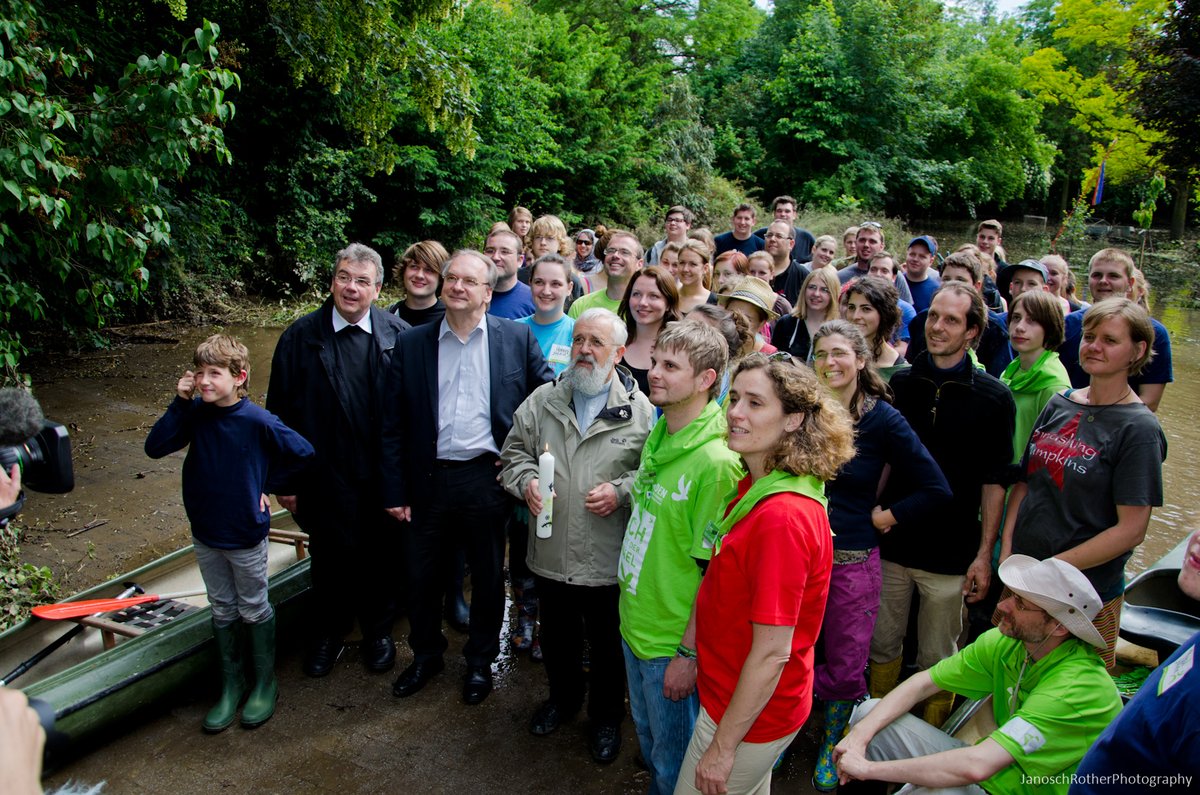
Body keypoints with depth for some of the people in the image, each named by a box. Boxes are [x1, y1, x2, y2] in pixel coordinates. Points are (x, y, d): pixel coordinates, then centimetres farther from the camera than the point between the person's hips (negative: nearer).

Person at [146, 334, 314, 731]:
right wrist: (180, 403, -20)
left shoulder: (257, 421, -20)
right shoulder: (195, 413, -7)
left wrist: (269, 485, -6)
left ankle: (264, 682, 30)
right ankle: (231, 683, 34)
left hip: (246, 534, -4)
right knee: (222, 611, 18)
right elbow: (154, 447, -13)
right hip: (205, 533, 5)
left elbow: (302, 452, -12)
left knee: (254, 610, 13)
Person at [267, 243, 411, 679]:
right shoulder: (300, 336, -5)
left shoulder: (398, 335, -6)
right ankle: (327, 634, 41)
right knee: (330, 559, 15)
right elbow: (280, 411, -2)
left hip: (383, 475, 0)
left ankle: (378, 631, 40)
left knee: (381, 557, 15)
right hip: (325, 476, 0)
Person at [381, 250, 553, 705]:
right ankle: (426, 655, 38)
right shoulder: (412, 344, 3)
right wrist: (394, 491, 0)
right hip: (428, 480, 2)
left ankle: (480, 660, 35)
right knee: (421, 574, 14)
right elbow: (393, 425, 3)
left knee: (488, 576, 13)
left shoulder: (516, 338, -1)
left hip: (487, 477, -1)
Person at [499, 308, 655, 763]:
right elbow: (514, 451, 8)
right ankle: (563, 697, 50)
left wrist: (622, 491, -19)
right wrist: (525, 481, -10)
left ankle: (606, 716, 40)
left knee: (608, 645, 15)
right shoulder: (542, 400, 2)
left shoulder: (640, 410, -8)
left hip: (609, 560, -3)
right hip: (551, 554, 3)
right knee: (557, 636, 23)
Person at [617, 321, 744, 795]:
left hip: (673, 642, -7)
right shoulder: (658, 436, 1)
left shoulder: (716, 461, -25)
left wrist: (688, 654, -18)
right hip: (634, 623, 8)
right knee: (647, 739, 27)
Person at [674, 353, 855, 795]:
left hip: (752, 713, -8)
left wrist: (722, 747, -18)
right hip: (729, 691, 8)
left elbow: (771, 653, -27)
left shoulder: (783, 517, -30)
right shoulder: (756, 484, -1)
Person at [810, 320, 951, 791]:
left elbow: (936, 489, -7)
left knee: (845, 670, 9)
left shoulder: (883, 419, -7)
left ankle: (833, 744, 35)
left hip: (852, 560, -2)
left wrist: (886, 516, -7)